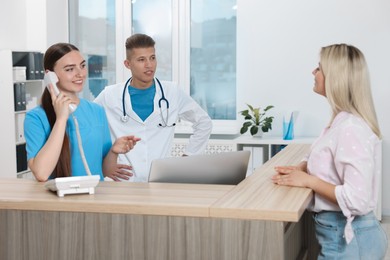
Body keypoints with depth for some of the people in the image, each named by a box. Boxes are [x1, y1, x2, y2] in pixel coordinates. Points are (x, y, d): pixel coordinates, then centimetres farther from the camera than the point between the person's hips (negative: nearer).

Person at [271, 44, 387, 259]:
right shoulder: (341, 121, 7)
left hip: (346, 237, -9)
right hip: (342, 232, 9)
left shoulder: (351, 128, -24)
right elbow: (325, 159, 22)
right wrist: (300, 168, 2)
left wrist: (309, 180, -20)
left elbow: (357, 199, -29)